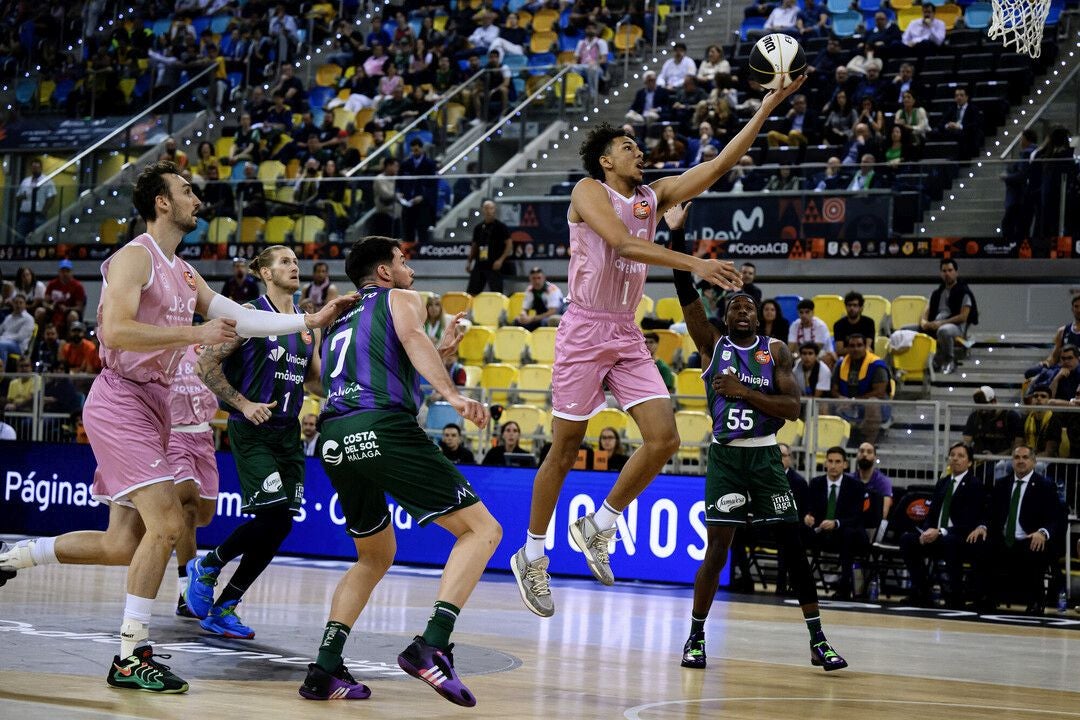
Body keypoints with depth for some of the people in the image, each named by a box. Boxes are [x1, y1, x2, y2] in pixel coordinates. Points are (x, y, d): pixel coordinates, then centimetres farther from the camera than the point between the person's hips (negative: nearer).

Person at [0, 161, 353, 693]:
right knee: (165, 523, -17)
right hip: (120, 399, -9)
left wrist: (311, 320, 10)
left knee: (124, 545, 9)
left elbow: (239, 318, 17)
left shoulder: (184, 273, 17)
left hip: (151, 404, 9)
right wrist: (196, 333, -23)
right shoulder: (135, 256, -10)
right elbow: (116, 331, -22)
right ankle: (130, 658, -11)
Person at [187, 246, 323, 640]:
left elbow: (317, 380, 21)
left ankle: (223, 609, 11)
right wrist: (243, 404, -15)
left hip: (288, 433, 7)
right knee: (272, 515, -19)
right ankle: (205, 567, 6)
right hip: (252, 431, -7)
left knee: (279, 526, 0)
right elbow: (206, 364, -9)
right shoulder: (250, 314, -7)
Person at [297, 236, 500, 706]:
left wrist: (438, 355, 45)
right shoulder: (401, 299, 17)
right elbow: (411, 338, -6)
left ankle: (325, 668, 8)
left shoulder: (339, 320, 35)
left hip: (335, 439, 7)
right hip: (383, 428, -7)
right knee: (481, 529, -3)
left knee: (375, 557, 25)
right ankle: (432, 646, -21)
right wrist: (452, 394, -21)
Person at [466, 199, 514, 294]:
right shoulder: (478, 228, 14)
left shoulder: (501, 226, -2)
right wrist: (469, 262, 12)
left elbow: (509, 244, -4)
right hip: (479, 265, 5)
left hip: (494, 266, -5)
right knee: (470, 293, 4)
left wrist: (501, 260, -14)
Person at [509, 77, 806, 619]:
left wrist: (768, 106, 1)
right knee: (564, 452, 0)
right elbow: (624, 244, -22)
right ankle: (531, 557, 15)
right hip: (585, 331, -6)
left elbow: (719, 165, 7)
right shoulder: (589, 191, -6)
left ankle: (598, 527, 9)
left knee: (664, 439, -9)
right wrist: (693, 264, -30)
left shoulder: (654, 196, 13)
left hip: (627, 336, 6)